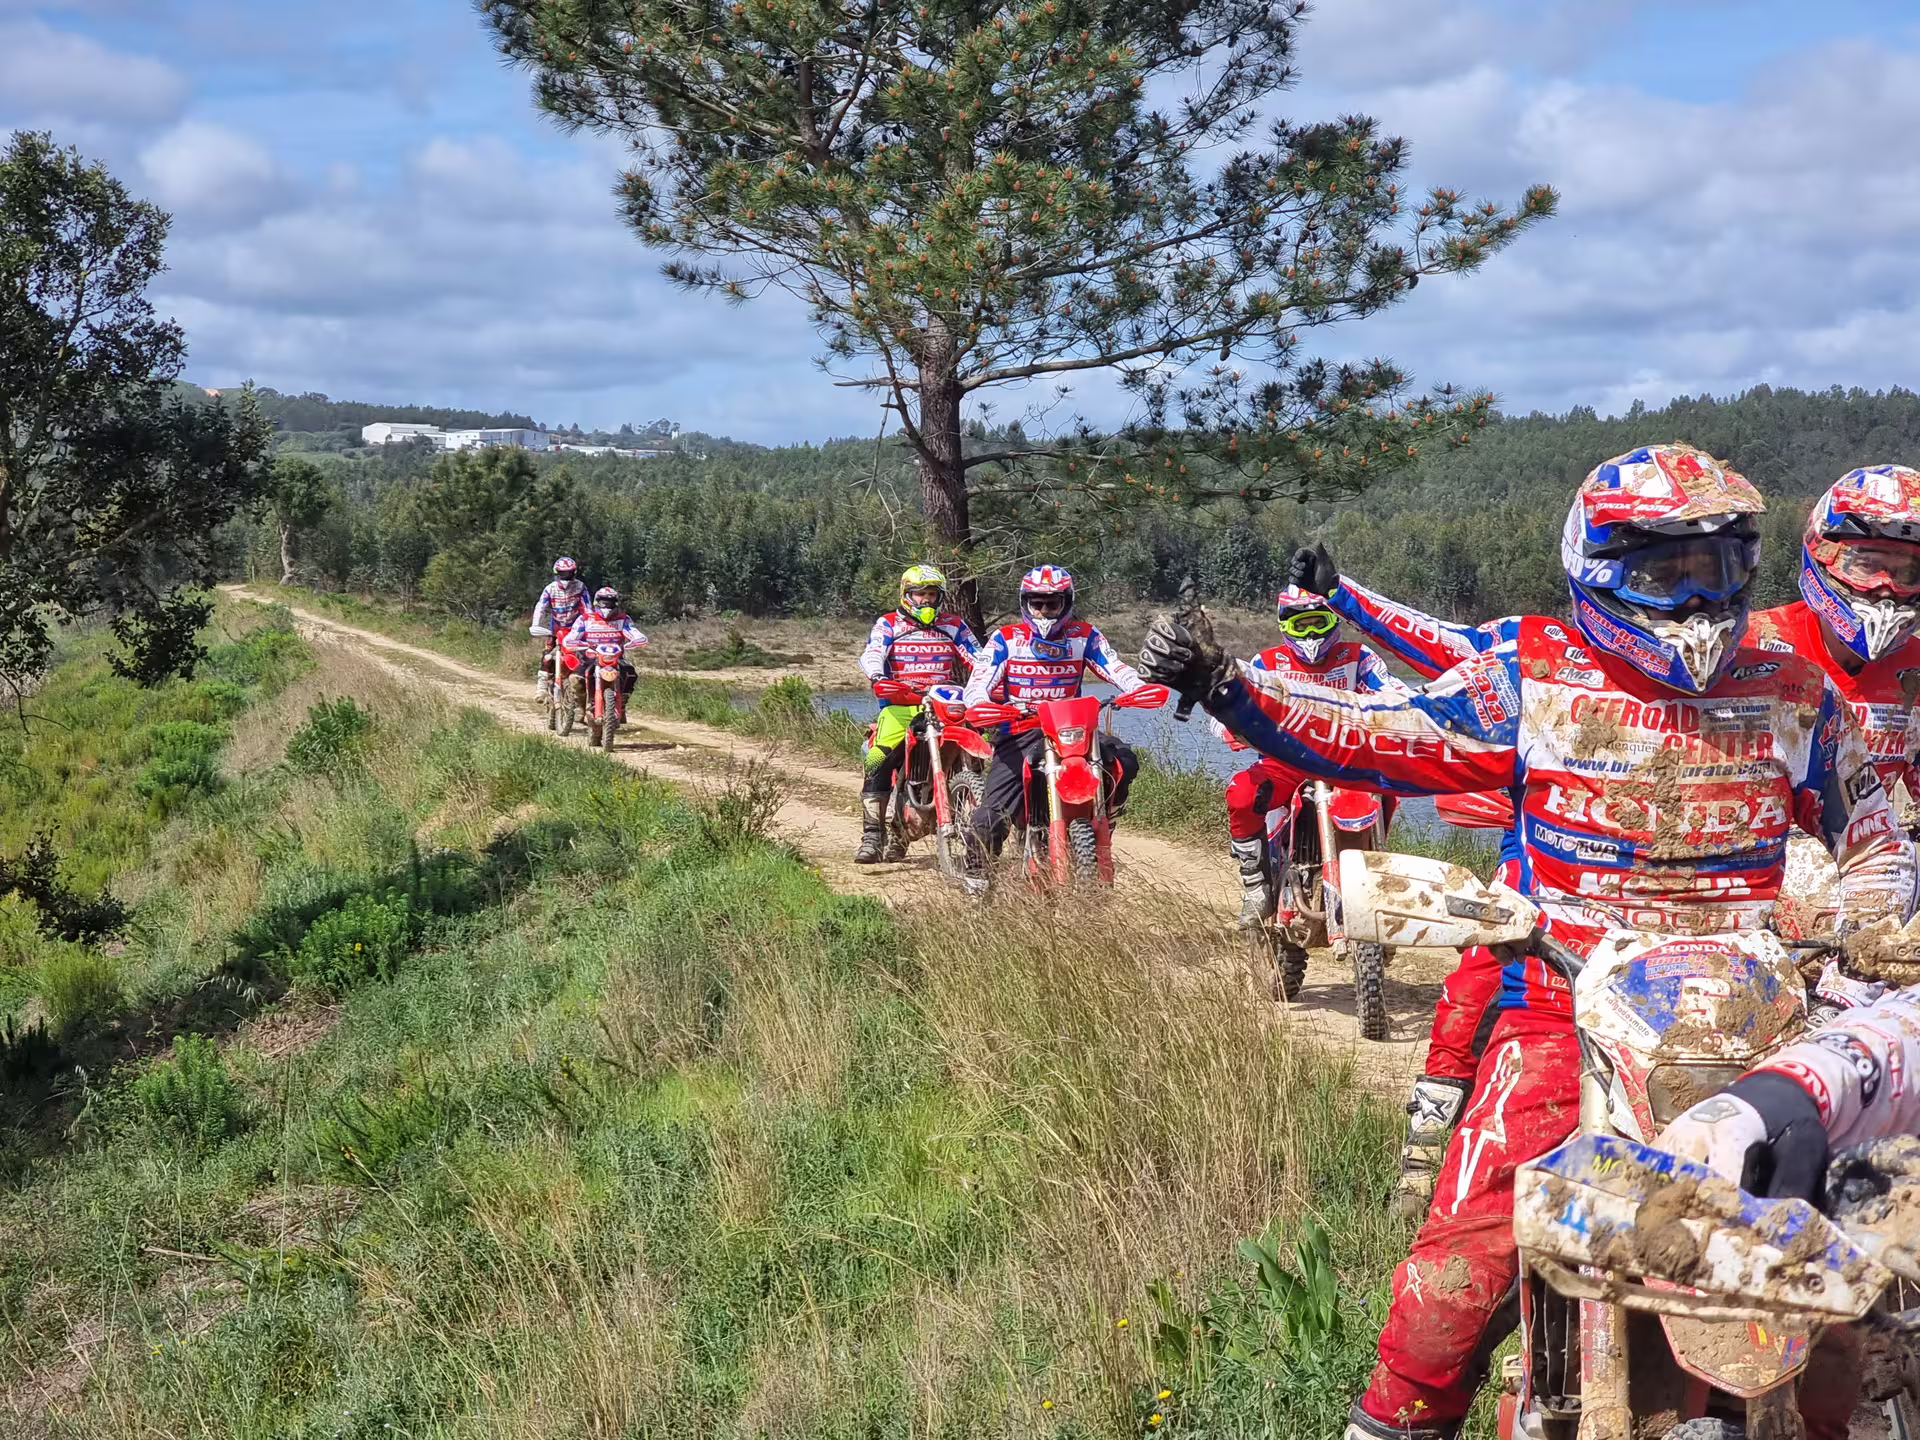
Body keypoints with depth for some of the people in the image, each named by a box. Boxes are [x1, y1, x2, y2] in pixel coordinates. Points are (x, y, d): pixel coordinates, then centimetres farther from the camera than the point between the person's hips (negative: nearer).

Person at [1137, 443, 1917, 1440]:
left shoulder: (1792, 695, 8)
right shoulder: (1534, 681, 1)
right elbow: (1372, 737, -2)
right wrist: (1223, 688, -13)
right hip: (1567, 1011, -2)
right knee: (1463, 1271, -15)